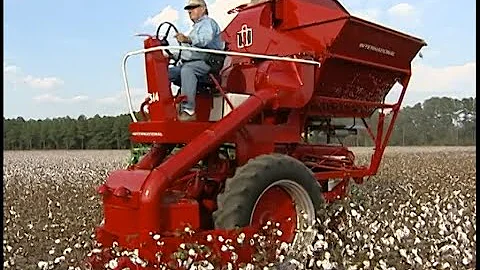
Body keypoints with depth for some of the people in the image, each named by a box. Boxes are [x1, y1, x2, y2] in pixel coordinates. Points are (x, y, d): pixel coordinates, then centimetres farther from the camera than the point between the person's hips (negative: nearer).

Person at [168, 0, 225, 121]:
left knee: (187, 69, -39)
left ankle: (188, 111, -47)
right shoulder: (196, 27, 35)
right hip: (189, 64, 10)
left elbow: (206, 39, -21)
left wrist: (188, 39, -37)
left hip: (207, 62, -10)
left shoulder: (208, 23, 4)